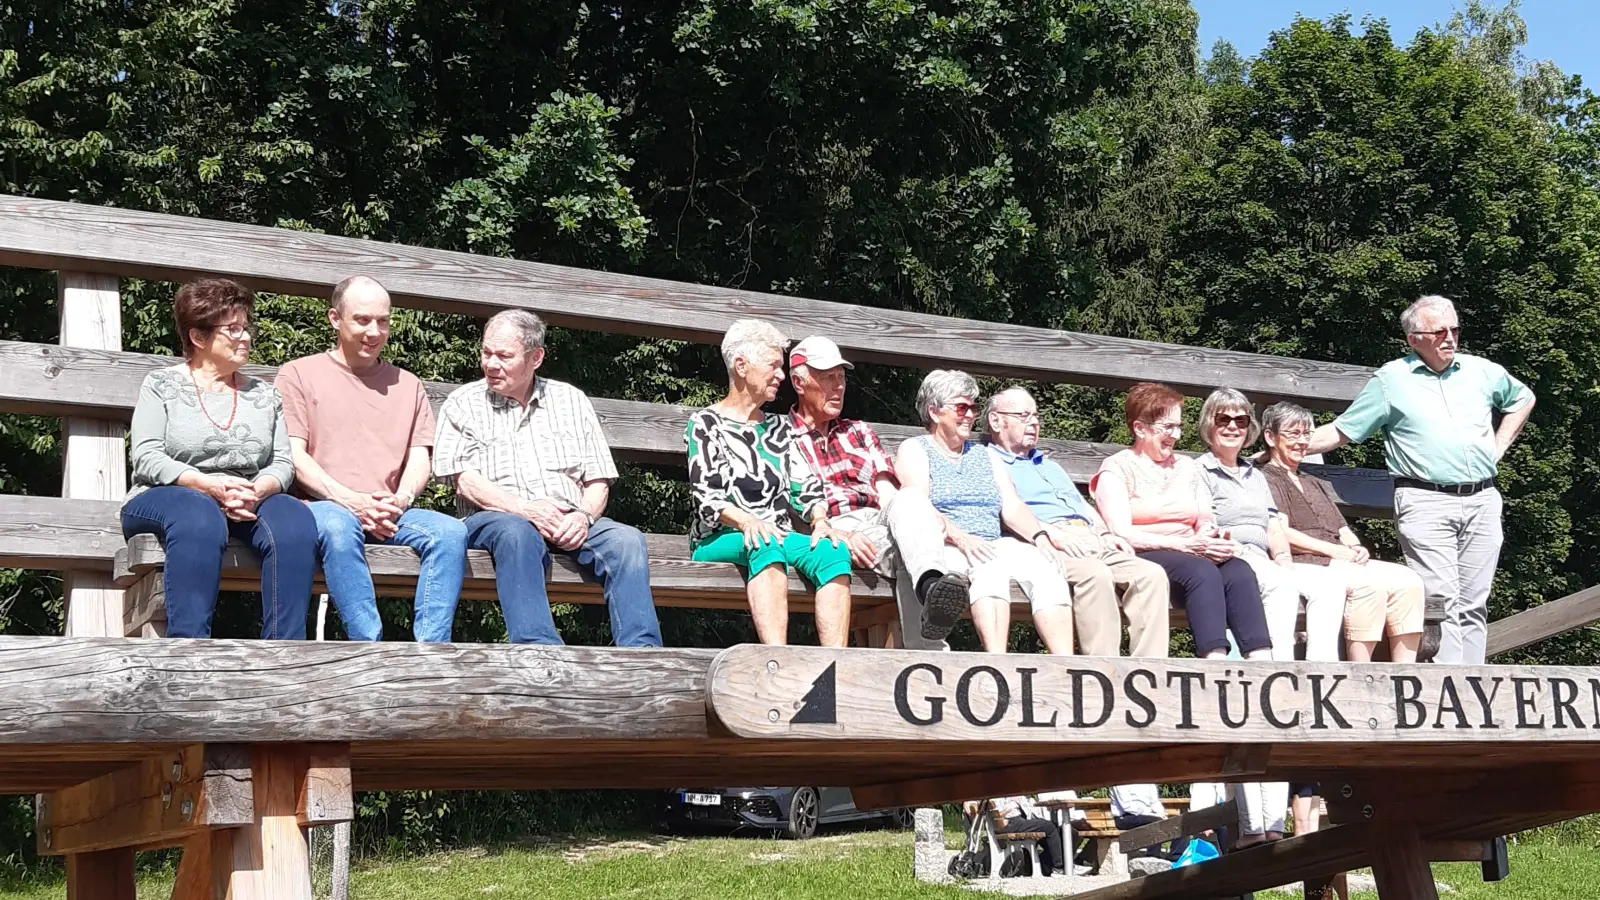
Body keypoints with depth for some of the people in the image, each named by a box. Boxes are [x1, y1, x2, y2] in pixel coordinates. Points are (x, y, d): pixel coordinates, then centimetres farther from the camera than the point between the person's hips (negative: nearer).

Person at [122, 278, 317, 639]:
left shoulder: (264, 394, 21)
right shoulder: (162, 385, 11)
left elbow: (283, 463, 10)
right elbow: (146, 458, -2)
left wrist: (256, 492, -15)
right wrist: (211, 486, -18)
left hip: (246, 508, 3)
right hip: (165, 498, -3)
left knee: (294, 518, -32)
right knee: (199, 515, -40)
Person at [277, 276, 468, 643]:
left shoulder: (407, 384, 26)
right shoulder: (298, 375, 13)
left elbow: (420, 458, 16)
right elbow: (293, 455, 1)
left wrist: (401, 499, -8)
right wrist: (350, 500, -13)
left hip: (391, 515, 4)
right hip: (325, 506, -3)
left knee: (451, 531, -27)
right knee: (337, 527, -39)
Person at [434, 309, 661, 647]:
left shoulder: (571, 400, 19)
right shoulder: (463, 404, 12)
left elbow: (598, 479, 14)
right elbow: (464, 480, -1)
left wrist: (584, 516, -9)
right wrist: (526, 510, -16)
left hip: (570, 523, 3)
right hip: (495, 519, -3)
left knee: (626, 539, -27)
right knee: (517, 532, -38)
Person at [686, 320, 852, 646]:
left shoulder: (780, 426, 24)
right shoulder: (706, 423, 7)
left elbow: (805, 487, 14)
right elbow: (706, 498, -6)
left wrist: (820, 521, -8)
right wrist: (745, 521, -25)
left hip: (782, 539, 5)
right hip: (720, 542, -5)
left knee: (833, 551, -28)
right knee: (766, 545, -38)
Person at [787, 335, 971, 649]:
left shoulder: (859, 432, 31)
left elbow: (888, 494, 18)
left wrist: (920, 521, -6)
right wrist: (838, 536, -18)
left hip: (879, 522, 4)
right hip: (832, 535, -4)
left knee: (909, 501, -36)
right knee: (909, 552, -37)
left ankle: (931, 585, -65)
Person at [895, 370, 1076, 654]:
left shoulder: (984, 455, 26)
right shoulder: (914, 450, 10)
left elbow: (1012, 507, 14)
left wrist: (1039, 535, -7)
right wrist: (959, 537, -24)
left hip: (995, 545, 5)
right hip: (944, 549, -5)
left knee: (1043, 563, -25)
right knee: (991, 565, -37)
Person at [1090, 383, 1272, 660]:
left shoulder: (1187, 467, 24)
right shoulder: (1117, 468, 6)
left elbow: (1207, 522, 15)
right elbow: (1121, 534, -8)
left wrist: (1213, 540, -10)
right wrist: (1184, 544, -17)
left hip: (1194, 555, 5)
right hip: (1142, 558, -5)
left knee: (1239, 570, -28)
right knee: (1202, 571, -35)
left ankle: (1262, 664, -42)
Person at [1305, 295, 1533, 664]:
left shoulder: (1482, 371, 14)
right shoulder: (1390, 380, 4)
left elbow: (1523, 399, 31)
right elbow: (1341, 431, 5)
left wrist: (1498, 448, 18)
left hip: (1482, 501, 4)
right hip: (1425, 504, -4)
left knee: (1473, 605, 5)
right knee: (1443, 601, -12)